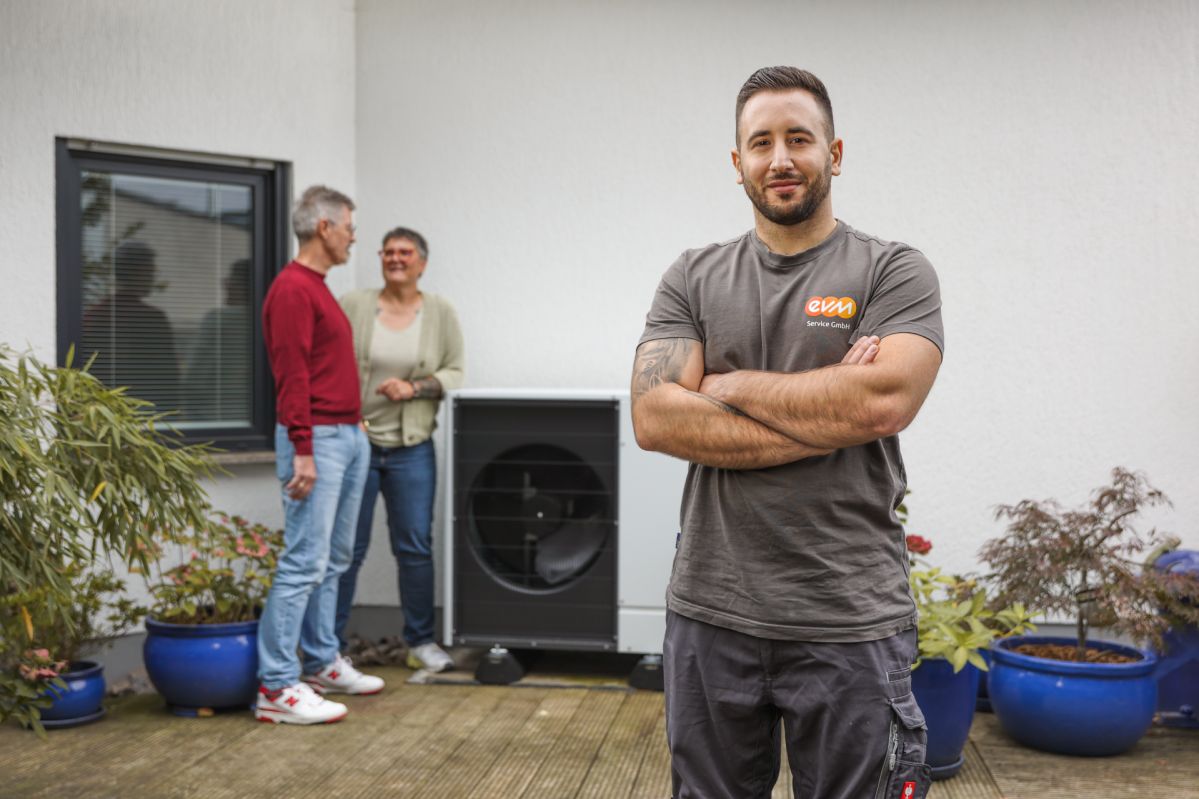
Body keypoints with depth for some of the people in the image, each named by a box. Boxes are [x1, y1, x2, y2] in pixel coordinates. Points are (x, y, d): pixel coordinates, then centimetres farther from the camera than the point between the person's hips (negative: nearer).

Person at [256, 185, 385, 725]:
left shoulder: (318, 289, 17)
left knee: (334, 559, 15)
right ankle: (276, 688, -5)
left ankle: (322, 663, 25)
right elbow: (292, 376, -19)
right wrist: (303, 452, -22)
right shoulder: (292, 290, -14)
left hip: (349, 437, 10)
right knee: (304, 562, -9)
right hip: (317, 440, -10)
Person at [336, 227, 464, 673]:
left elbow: (454, 374, 2)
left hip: (412, 448, 1)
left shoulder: (441, 313, 4)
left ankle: (421, 642, 18)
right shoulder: (353, 305, 0)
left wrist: (413, 388, -14)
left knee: (416, 547, 6)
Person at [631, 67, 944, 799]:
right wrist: (827, 415, -13)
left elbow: (883, 402, -19)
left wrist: (732, 385, -8)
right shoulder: (693, 279, 6)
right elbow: (655, 419, -8)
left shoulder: (894, 272, -1)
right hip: (710, 613, 3)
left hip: (850, 624, -2)